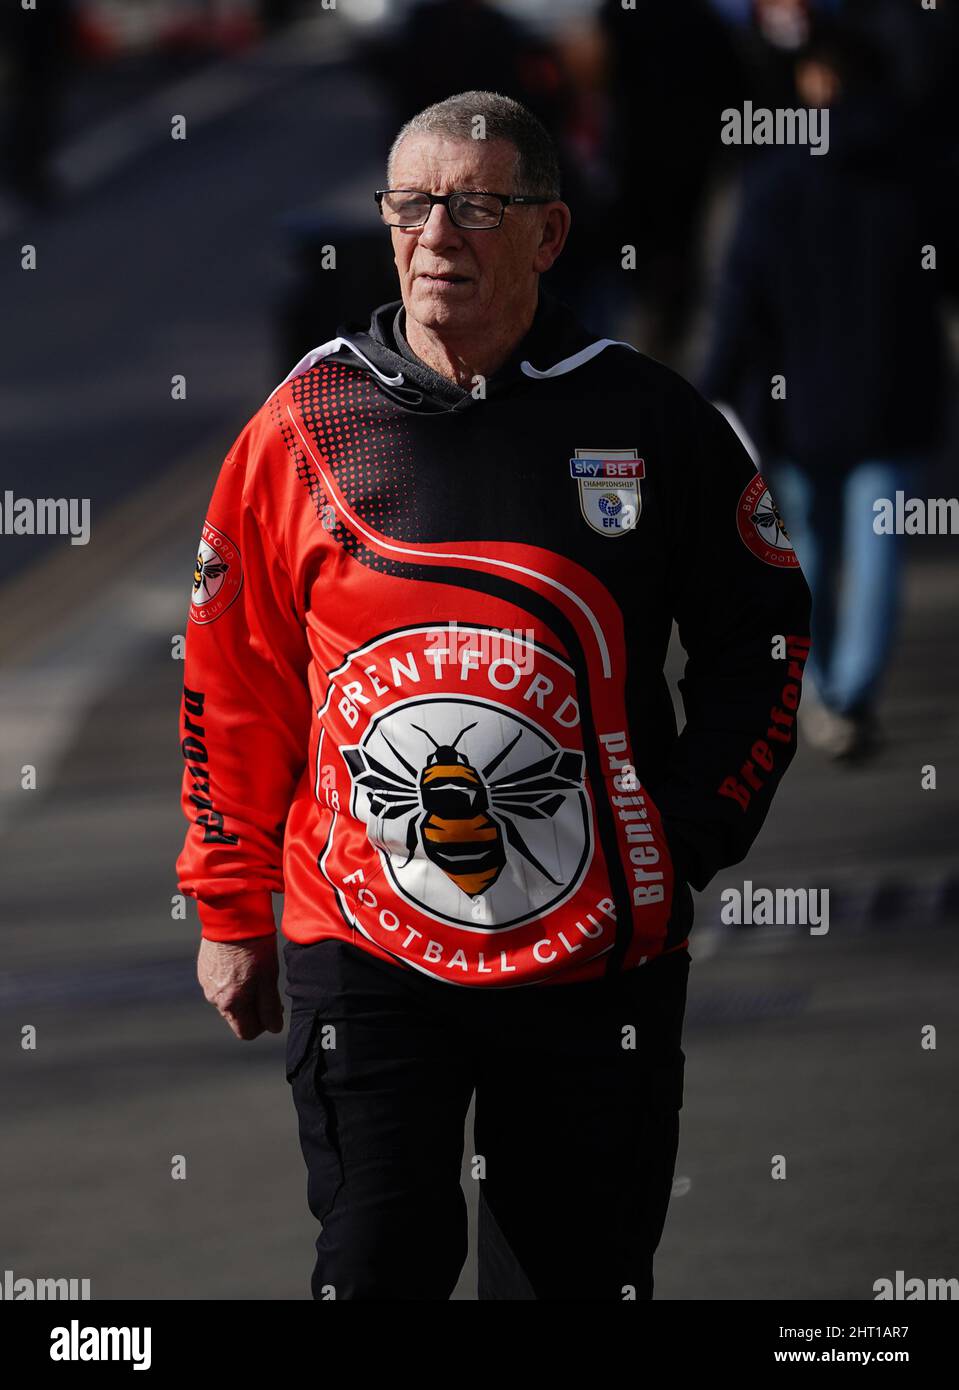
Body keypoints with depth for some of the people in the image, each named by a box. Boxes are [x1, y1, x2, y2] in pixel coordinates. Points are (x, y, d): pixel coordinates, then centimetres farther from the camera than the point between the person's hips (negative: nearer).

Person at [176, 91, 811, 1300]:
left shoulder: (650, 425, 0)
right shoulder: (306, 425, 0)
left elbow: (760, 639, 9)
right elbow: (234, 687, 7)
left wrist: (690, 839, -1)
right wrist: (228, 913, 7)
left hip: (598, 957, 1)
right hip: (362, 952, 0)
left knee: (576, 1277, 9)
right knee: (376, 1269, -2)